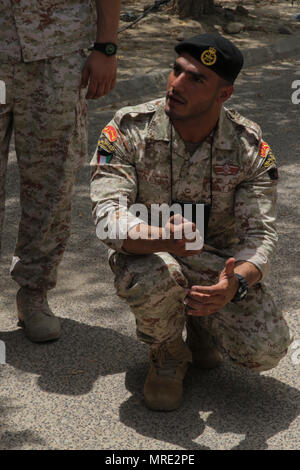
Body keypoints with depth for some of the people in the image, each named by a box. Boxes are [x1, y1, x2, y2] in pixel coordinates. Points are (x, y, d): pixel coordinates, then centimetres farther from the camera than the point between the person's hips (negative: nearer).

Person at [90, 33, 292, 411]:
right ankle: (168, 355, -2)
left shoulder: (251, 148, -13)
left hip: (218, 260, 2)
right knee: (156, 278, -39)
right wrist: (164, 238, -49)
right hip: (144, 254, -1)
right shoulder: (127, 131, -17)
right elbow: (108, 217, -26)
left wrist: (235, 283, -42)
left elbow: (260, 235, -17)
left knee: (267, 349, -21)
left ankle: (201, 324, 16)